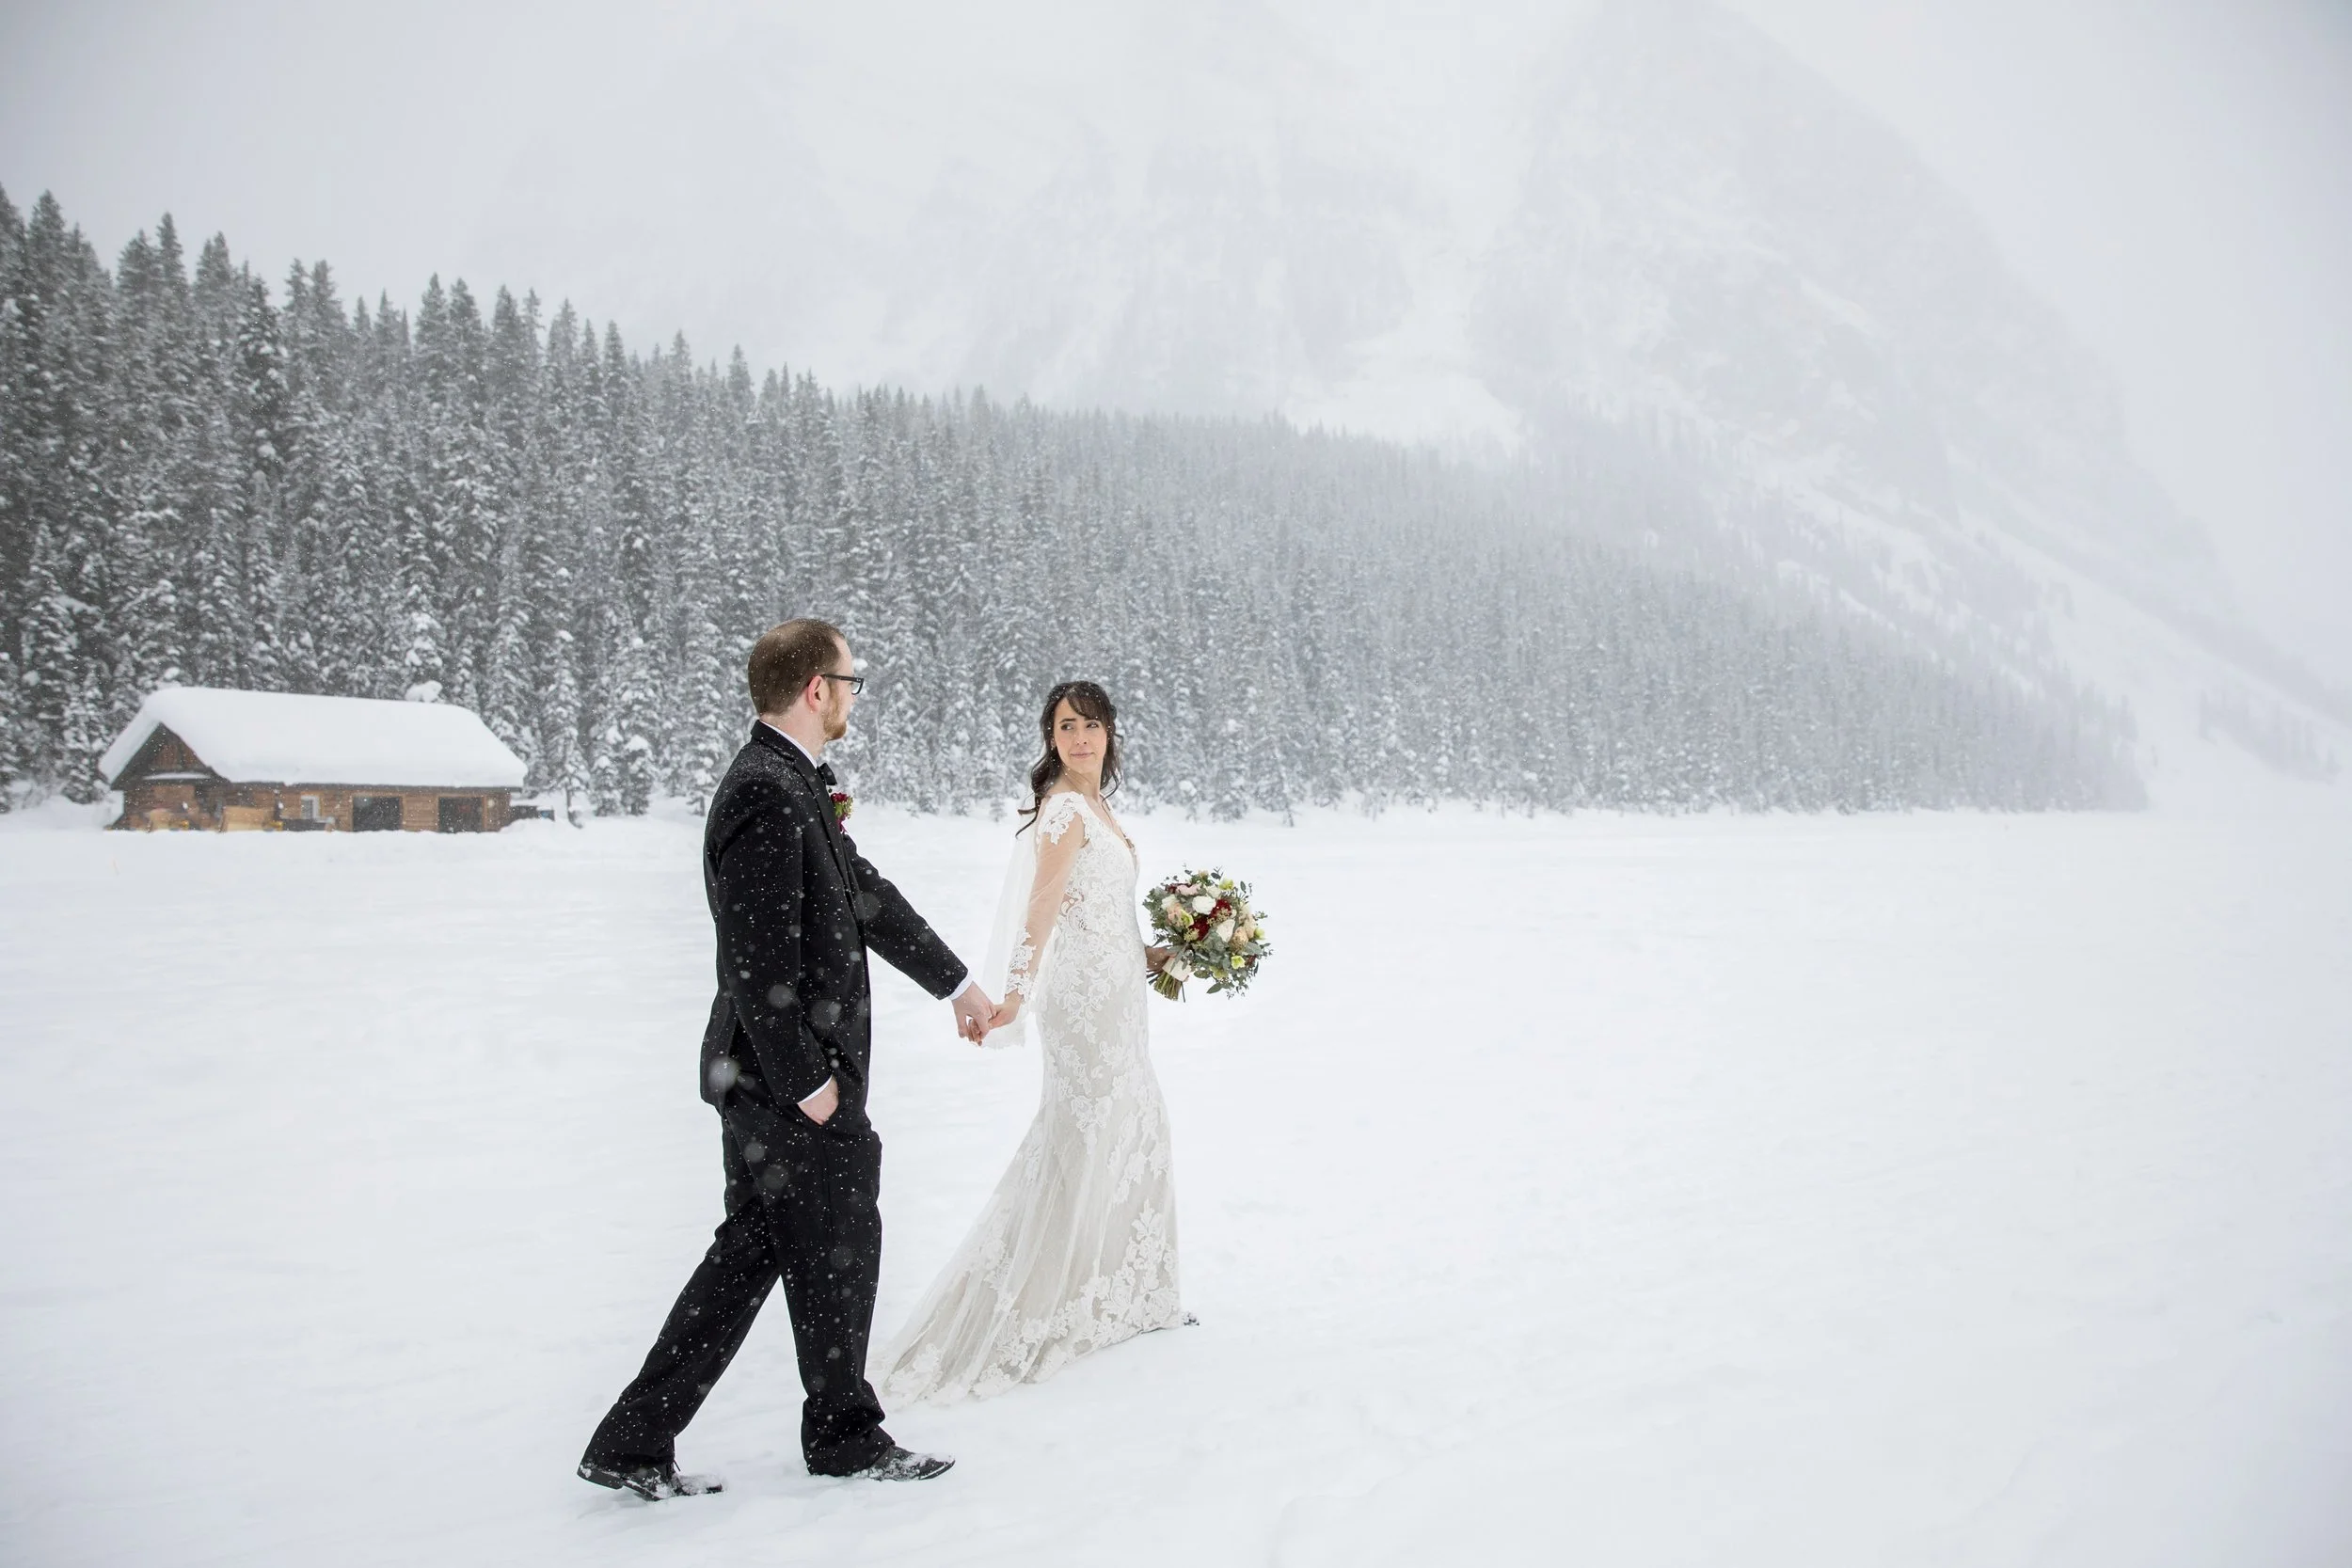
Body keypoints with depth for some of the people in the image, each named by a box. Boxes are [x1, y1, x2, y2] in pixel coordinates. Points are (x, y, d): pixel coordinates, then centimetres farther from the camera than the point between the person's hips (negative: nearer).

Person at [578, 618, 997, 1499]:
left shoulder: (797, 785, 11)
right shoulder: (766, 795, -20)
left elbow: (865, 892, 22)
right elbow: (759, 960, -23)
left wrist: (955, 982, 30)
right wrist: (807, 1080, -19)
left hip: (774, 1083, 10)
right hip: (791, 1080, -10)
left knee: (749, 1255, 15)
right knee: (839, 1252, 7)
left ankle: (633, 1445, 20)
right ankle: (845, 1437, 27)